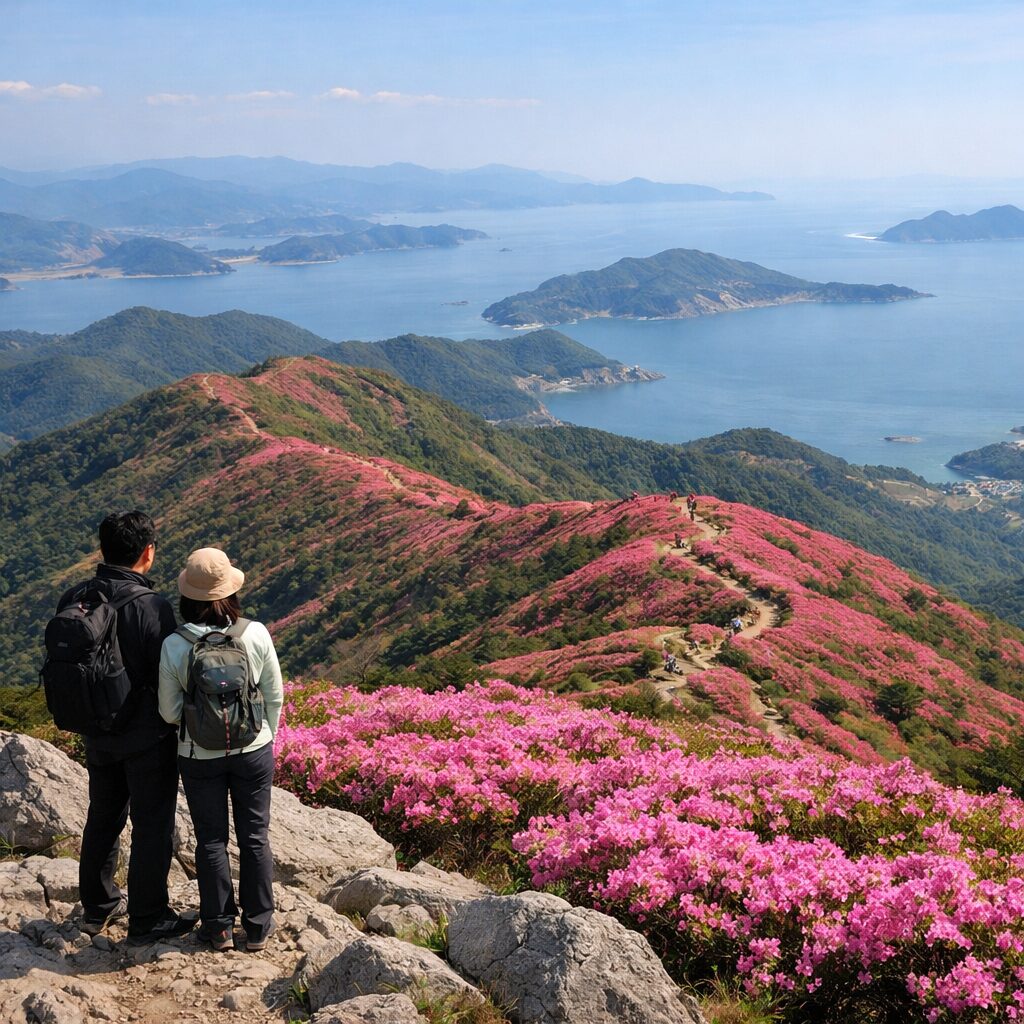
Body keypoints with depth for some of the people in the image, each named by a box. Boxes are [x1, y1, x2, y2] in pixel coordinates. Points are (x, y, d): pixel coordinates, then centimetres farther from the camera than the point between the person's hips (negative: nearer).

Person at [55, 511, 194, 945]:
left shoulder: (73, 600, -6)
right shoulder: (152, 607, -24)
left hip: (97, 734, 6)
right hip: (148, 737, -6)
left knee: (102, 818, 22)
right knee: (152, 826, 9)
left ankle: (98, 907, 37)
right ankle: (147, 920, 19)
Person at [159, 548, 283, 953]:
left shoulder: (174, 646, -17)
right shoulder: (256, 634, -15)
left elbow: (169, 712, -9)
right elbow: (275, 696, -5)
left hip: (199, 757, 0)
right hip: (253, 752, 1)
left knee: (211, 840, 16)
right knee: (254, 837, 15)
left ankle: (219, 927, 26)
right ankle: (258, 926, 25)